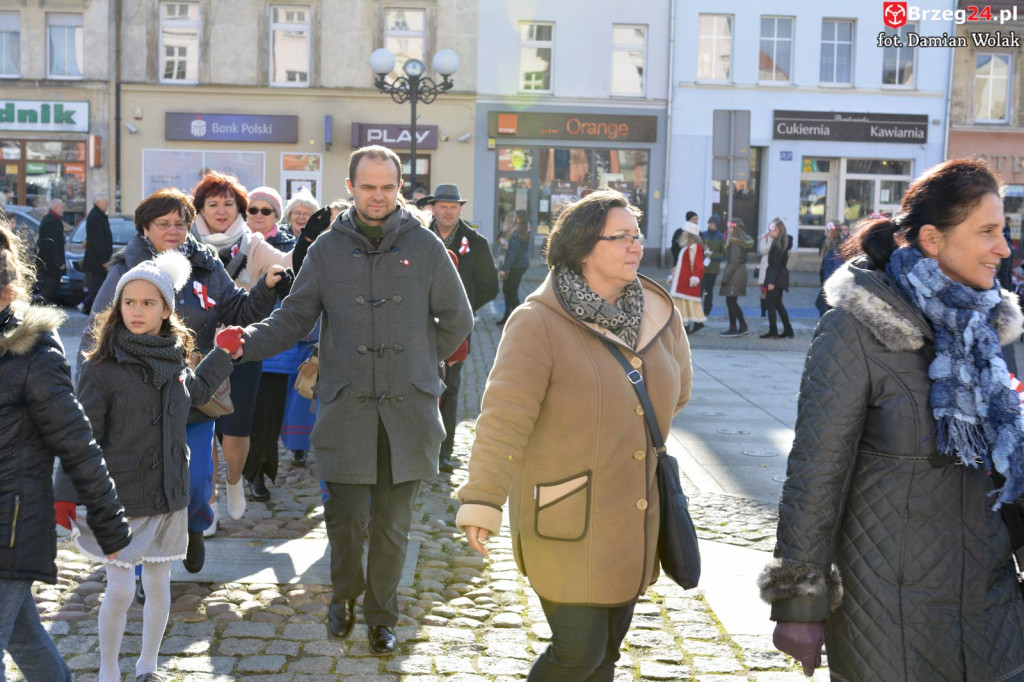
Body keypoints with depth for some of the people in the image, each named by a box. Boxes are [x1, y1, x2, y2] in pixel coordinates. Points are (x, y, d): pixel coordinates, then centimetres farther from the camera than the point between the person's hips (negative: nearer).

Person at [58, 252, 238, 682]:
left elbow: (195, 393, 28)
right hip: (119, 499, -5)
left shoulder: (174, 359, 4)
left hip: (167, 496, 5)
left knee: (158, 585, 12)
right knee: (120, 590, -2)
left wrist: (222, 355, 25)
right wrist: (67, 496, -16)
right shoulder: (102, 368, -13)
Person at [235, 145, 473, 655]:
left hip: (408, 408, 0)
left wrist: (419, 361, 10)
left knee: (392, 523, 8)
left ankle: (381, 615, 27)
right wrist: (247, 341, -12)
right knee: (345, 517, 2)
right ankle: (345, 596, 32)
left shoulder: (425, 246, 2)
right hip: (346, 406, 0)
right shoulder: (327, 249, 4)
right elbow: (293, 319, 4)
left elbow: (457, 320, 12)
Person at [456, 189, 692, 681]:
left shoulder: (658, 315, 2)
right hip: (566, 522, -6)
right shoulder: (538, 322, -16)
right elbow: (503, 418, -22)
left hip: (633, 523, 6)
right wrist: (481, 503, -26)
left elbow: (676, 391, 21)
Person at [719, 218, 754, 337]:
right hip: (741, 272, 10)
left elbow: (733, 262, -20)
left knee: (731, 301, -2)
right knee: (733, 302, 16)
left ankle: (733, 328, 3)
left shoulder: (736, 242, -16)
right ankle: (743, 326, 18)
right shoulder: (742, 241, 13)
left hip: (735, 274, -10)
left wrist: (725, 278, -18)